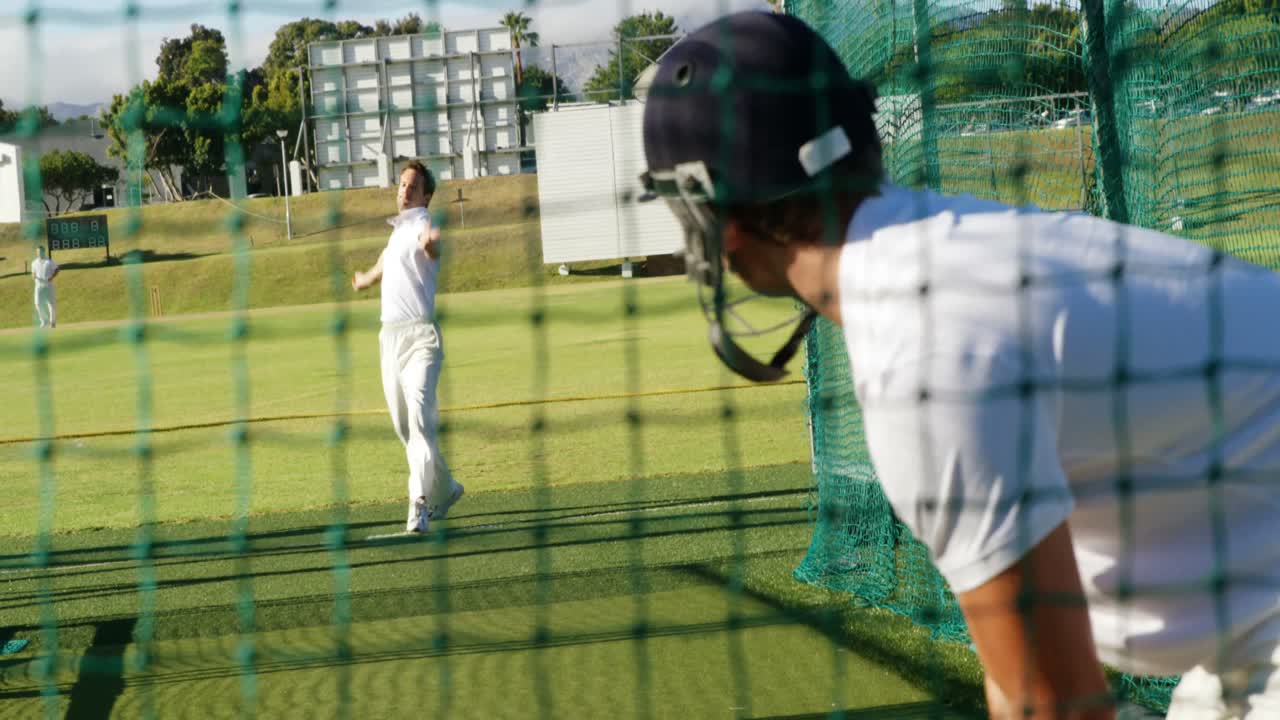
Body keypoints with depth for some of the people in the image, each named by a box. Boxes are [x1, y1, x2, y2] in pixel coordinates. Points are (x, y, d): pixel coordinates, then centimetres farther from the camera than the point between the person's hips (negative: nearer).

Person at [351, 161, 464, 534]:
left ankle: (419, 506, -22)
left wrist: (431, 244, -59)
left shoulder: (422, 226, -7)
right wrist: (366, 279, 62)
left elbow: (431, 249, -34)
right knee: (404, 427, 12)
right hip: (390, 335, 8)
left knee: (419, 418, -19)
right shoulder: (397, 230, 18)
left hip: (420, 335, -8)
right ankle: (444, 488, 29)